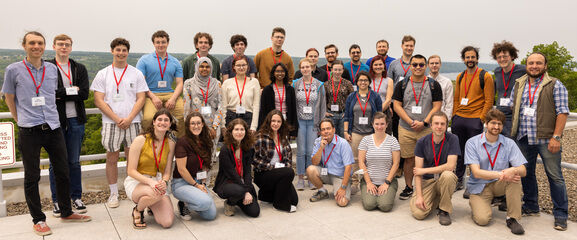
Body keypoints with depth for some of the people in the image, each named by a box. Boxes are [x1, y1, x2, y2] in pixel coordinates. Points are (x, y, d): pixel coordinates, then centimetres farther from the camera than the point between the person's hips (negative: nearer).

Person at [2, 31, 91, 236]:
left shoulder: (52, 69, 9)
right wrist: (20, 119, 10)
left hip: (53, 127, 3)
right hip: (29, 131, -3)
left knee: (62, 172, 10)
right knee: (32, 177, 5)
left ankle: (66, 212, 26)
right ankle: (38, 219, 17)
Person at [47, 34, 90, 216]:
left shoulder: (80, 69, 10)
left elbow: (84, 94, -3)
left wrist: (60, 94, -10)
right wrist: (71, 91, -11)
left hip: (76, 120, 2)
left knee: (74, 161, 10)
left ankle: (76, 197, 20)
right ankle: (57, 200, 17)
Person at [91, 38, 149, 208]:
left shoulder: (136, 74, 8)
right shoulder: (103, 74, 6)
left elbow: (141, 98, 3)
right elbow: (98, 100, 0)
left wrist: (129, 119, -11)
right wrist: (117, 119, -10)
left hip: (132, 122, 0)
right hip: (111, 122, 0)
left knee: (133, 158, 3)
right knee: (111, 158, 4)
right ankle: (113, 194, 15)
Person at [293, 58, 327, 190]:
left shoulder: (319, 85, 3)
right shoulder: (295, 84, 4)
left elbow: (323, 105, 5)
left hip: (313, 121, 0)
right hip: (300, 121, 0)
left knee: (311, 151, 1)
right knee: (301, 151, 1)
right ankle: (301, 178, 12)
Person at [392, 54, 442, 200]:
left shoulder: (433, 85, 5)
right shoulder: (402, 85, 6)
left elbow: (437, 106, 0)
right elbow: (397, 105, 1)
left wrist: (424, 123, -12)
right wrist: (411, 122, -9)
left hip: (427, 129, -1)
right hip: (406, 129, 1)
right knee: (409, 159, 8)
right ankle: (408, 187, 21)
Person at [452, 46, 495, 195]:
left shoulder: (485, 76, -3)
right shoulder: (460, 77, 13)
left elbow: (489, 101, -6)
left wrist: (481, 119, -11)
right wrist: (454, 116, 11)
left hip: (475, 120, -5)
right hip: (459, 119, 5)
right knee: (459, 151, 10)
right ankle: (458, 181, 22)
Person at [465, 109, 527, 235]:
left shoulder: (509, 143, -2)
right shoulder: (472, 143, -10)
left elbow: (523, 171, -11)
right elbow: (476, 172, -18)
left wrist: (513, 170, -35)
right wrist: (501, 175, -31)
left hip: (500, 185, 3)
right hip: (479, 187, -3)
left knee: (514, 174, -29)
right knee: (483, 219, -25)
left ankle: (513, 218, -19)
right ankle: (475, 204, 12)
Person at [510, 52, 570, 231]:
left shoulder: (555, 85, -2)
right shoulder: (518, 85, 11)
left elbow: (562, 112, -7)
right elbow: (511, 108, 15)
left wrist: (556, 137, -14)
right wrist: (512, 132, 7)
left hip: (546, 139, -4)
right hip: (523, 138, 5)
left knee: (555, 176, 0)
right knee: (526, 174, 13)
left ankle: (560, 215, 10)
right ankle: (531, 207, 27)